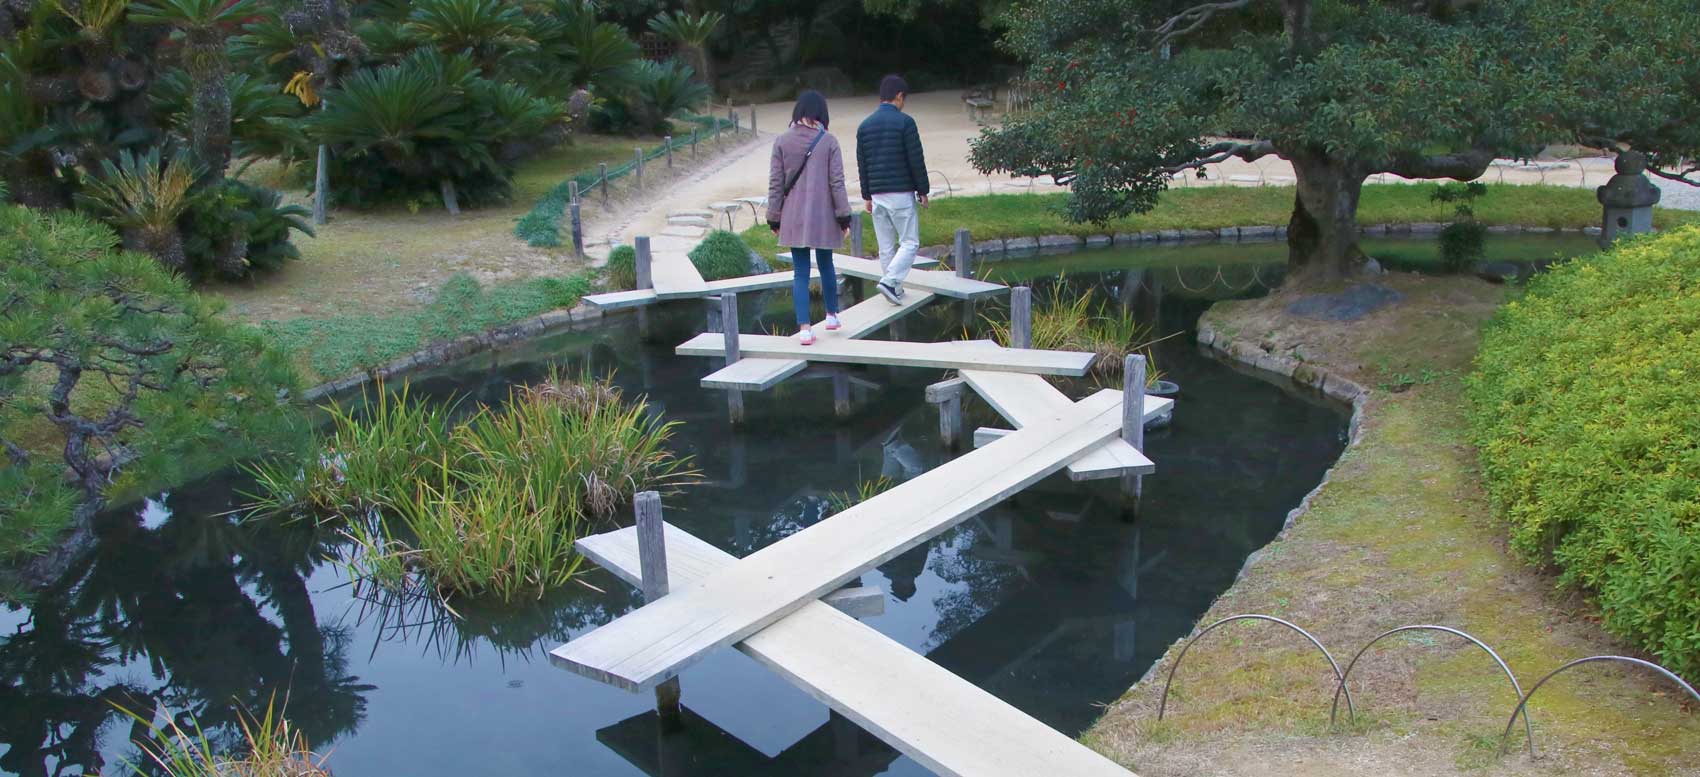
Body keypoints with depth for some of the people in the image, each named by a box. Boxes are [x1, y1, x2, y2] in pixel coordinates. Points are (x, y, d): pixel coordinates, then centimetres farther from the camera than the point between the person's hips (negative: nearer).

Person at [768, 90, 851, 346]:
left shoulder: (782, 142, -2)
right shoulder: (829, 141, -6)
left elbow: (775, 183, 0)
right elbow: (837, 182, -6)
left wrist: (774, 218, 7)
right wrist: (844, 216, 1)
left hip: (794, 218, 0)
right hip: (823, 216, 0)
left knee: (800, 272, 3)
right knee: (826, 265, 19)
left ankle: (804, 327, -3)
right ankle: (832, 315, 32)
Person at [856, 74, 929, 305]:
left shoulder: (864, 125, 8)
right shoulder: (904, 122, -9)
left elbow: (861, 165, 11)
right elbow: (916, 160, -9)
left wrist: (867, 196, 18)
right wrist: (922, 191, 0)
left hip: (877, 195, 6)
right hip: (901, 193, -6)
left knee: (886, 247, 10)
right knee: (910, 243, 1)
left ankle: (896, 290, 15)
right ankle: (889, 281, -15)